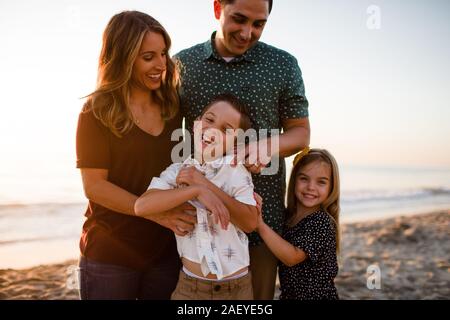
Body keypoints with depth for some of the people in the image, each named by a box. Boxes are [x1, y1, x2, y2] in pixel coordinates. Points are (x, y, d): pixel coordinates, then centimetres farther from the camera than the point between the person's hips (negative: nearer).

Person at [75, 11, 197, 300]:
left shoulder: (172, 106, 4)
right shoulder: (98, 111, -8)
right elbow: (94, 185, -12)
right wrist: (156, 211, -22)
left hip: (167, 250, 4)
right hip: (110, 255, -3)